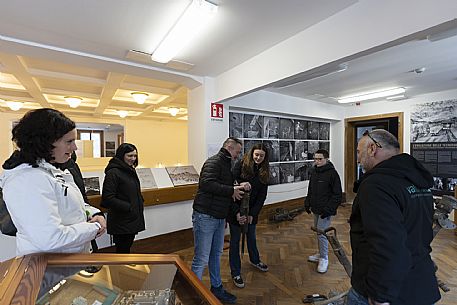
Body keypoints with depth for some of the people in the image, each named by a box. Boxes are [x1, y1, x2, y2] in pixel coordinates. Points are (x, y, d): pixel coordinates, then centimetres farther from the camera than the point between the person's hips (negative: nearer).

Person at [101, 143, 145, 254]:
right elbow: (108, 198, -20)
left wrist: (140, 203, 8)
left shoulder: (131, 171, 11)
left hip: (133, 219, 8)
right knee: (122, 250, 5)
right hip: (121, 223, -8)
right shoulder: (113, 173, -15)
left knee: (127, 248, 19)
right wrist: (128, 207, -19)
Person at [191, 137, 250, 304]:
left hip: (219, 217, 10)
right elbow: (206, 183, -30)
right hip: (205, 216, -9)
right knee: (201, 259, 2)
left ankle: (216, 288, 38)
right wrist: (231, 190, -22)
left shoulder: (227, 165, 15)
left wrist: (239, 187, -3)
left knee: (216, 254, 21)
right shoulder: (213, 162, -15)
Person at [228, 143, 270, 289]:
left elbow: (262, 196, -3)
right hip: (235, 210, -4)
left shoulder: (264, 172, -2)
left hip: (252, 211, 4)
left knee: (251, 237, 23)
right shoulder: (240, 166, -17)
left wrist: (252, 214, -12)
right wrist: (237, 212, -24)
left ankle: (255, 260, 51)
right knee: (235, 241, 8)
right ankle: (235, 273, 27)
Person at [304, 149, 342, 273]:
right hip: (316, 209, 8)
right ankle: (321, 254, 36)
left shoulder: (332, 173, -16)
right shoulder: (314, 171, 6)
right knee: (317, 231, 18)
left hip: (325, 211, -7)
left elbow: (337, 195, -15)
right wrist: (307, 203, 12)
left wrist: (329, 209, -19)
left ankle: (324, 259, 15)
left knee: (321, 233, -4)